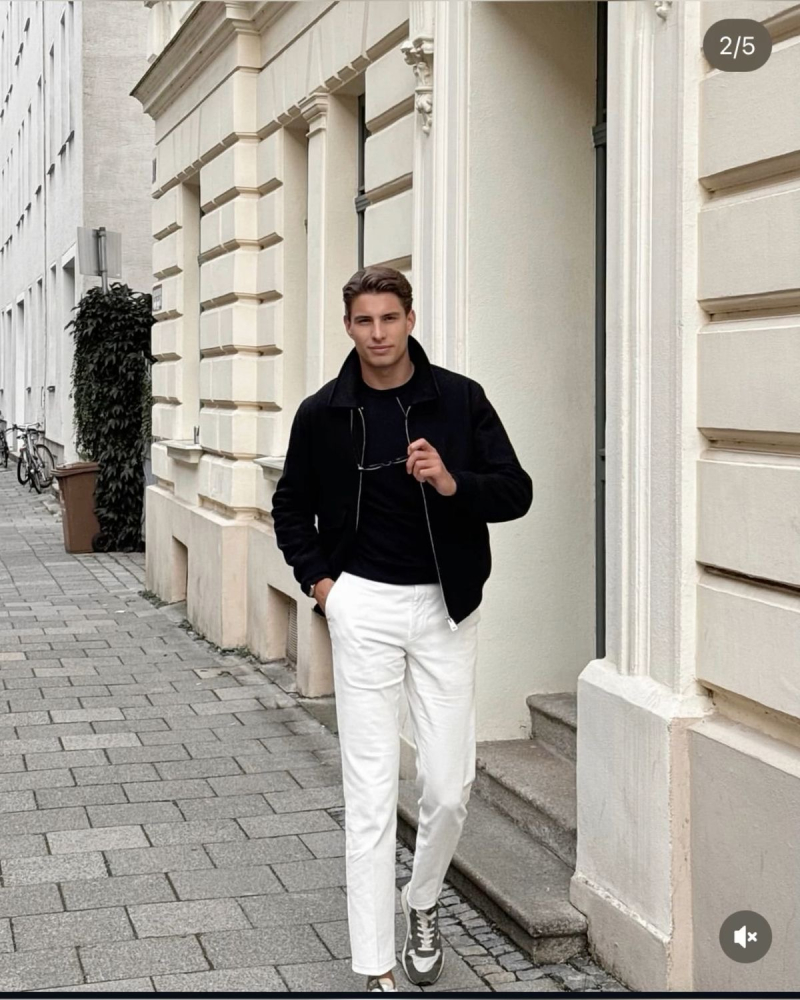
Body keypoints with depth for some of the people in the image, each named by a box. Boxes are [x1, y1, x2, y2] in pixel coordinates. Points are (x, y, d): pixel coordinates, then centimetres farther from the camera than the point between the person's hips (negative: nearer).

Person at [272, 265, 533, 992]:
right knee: (371, 793, -1)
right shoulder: (323, 413, 0)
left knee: (450, 785, 3)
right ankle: (376, 970, 6)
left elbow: (517, 493, -3)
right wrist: (318, 578, 2)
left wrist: (452, 483, -21)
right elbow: (291, 507, 14)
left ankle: (422, 903, 34)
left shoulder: (459, 399, -3)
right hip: (364, 606, 0)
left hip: (446, 606, 1)